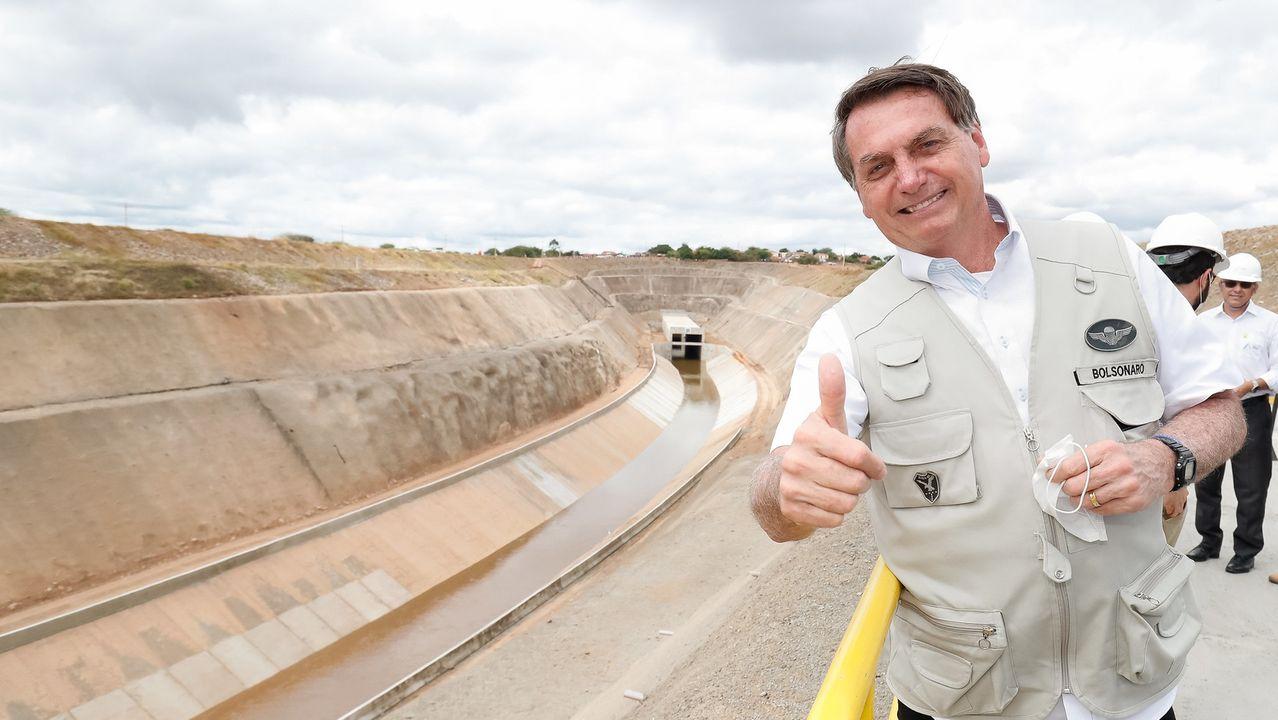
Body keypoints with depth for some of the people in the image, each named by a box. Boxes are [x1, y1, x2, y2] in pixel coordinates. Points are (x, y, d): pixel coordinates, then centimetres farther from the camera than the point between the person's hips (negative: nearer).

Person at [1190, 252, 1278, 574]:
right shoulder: (1204, 321, 9)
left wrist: (1251, 385, -17)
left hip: (1251, 412, -3)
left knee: (1251, 487, 3)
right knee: (1205, 480, 11)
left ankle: (1246, 550, 16)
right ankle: (1209, 541, 26)